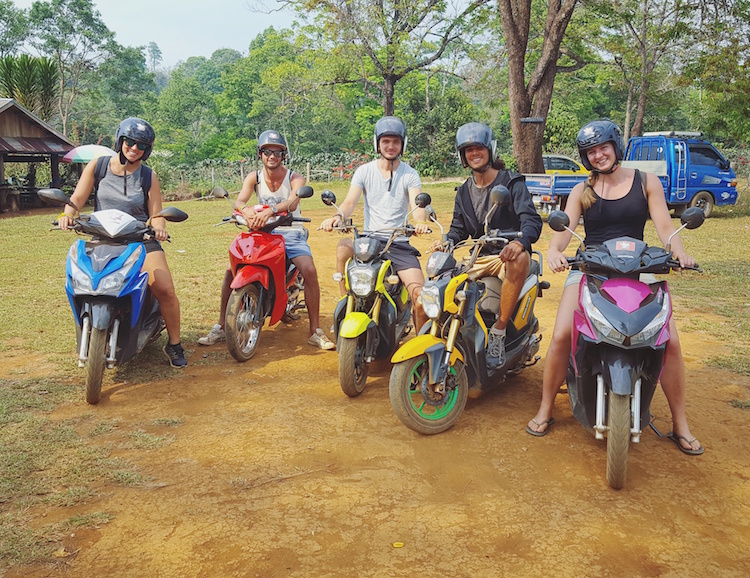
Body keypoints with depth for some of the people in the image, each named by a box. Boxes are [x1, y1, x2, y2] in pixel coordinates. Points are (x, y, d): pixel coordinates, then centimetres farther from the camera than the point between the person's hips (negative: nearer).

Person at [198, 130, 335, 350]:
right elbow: (238, 201, -17)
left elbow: (292, 203, -29)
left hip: (291, 233, -3)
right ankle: (221, 327, 3)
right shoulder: (254, 177, 1)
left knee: (309, 271, -28)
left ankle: (315, 331, -17)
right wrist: (246, 210, -42)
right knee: (231, 270, -12)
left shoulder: (295, 178, -7)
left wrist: (270, 211, -49)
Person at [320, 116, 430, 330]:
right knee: (344, 247, -33)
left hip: (400, 243, 0)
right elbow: (350, 202, -6)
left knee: (420, 295, -16)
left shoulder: (410, 174, 4)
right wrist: (338, 216, -31)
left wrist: (420, 222, -37)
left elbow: (416, 204, -12)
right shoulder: (364, 171, 7)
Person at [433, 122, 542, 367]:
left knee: (520, 260, -41)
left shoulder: (512, 182, -2)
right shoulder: (464, 192, 17)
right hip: (478, 259, 5)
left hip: (508, 255, -5)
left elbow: (532, 220, -14)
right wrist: (445, 242, -4)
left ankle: (499, 330, -31)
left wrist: (520, 242, -38)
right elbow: (458, 228, 21)